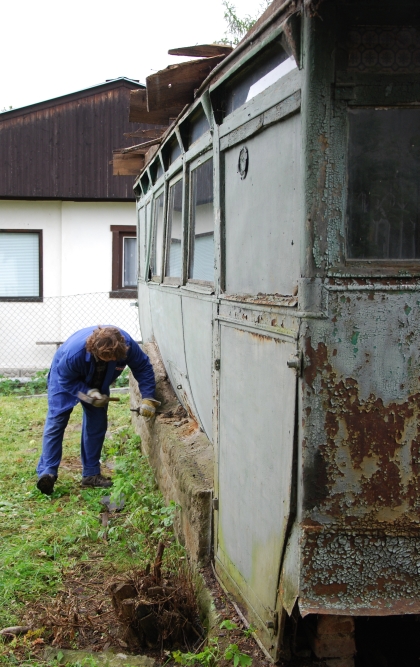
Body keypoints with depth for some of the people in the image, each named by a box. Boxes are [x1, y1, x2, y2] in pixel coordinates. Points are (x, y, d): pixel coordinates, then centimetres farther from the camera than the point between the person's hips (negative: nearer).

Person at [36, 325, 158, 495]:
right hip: (65, 377, -4)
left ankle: (91, 473, 8)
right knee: (56, 421, -12)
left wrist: (147, 399, -27)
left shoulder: (127, 344, -36)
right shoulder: (74, 353, -45)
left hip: (96, 383, 4)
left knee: (97, 423, 0)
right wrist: (88, 392, -38)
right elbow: (66, 380, -26)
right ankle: (47, 472, -13)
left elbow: (143, 367, -21)